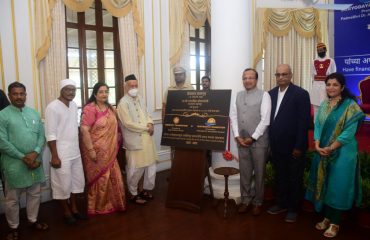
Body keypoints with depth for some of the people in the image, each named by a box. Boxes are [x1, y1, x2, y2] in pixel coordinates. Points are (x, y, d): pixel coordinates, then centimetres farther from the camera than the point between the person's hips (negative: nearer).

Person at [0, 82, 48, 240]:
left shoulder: (34, 113, 6)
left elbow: (42, 135, 4)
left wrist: (35, 153, -12)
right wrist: (23, 157, -16)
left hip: (35, 161, 4)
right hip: (14, 164, -4)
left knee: (35, 194, 16)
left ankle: (32, 220, 35)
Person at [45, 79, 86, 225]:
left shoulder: (74, 105, 8)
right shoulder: (53, 107, -14)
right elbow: (50, 134, -16)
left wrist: (78, 147, 13)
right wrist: (54, 156, -18)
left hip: (75, 152, 7)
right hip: (61, 154, -7)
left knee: (77, 181, 16)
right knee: (63, 184, 6)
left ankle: (74, 208, 33)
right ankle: (66, 212, 25)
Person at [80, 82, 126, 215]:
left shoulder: (110, 108, 9)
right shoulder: (90, 109, -15)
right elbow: (84, 130, -21)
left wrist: (115, 146, 16)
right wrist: (91, 150, -22)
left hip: (109, 151, 7)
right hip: (96, 151, -7)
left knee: (113, 177, 13)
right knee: (99, 179, 5)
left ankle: (113, 203, 31)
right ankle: (98, 207, 23)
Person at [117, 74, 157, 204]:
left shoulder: (139, 99, 13)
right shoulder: (123, 103, -12)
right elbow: (128, 123, -19)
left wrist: (150, 123, -6)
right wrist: (146, 128, -14)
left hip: (147, 138, 8)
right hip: (135, 140, -8)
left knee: (151, 165, 14)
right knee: (136, 169, 3)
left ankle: (147, 189, 32)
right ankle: (133, 194, 21)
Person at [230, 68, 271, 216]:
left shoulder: (264, 95, -4)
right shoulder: (239, 95, 10)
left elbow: (265, 119, -11)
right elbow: (233, 116, 6)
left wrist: (253, 138, -13)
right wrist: (237, 136, -5)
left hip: (258, 141, -4)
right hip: (241, 140, 4)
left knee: (259, 173, 7)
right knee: (244, 172, 11)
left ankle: (257, 202, 23)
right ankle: (246, 200, 26)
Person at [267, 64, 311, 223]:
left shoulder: (301, 94, -10)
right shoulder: (271, 93, 6)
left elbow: (304, 122, -13)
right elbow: (269, 118, 8)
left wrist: (298, 146, -16)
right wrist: (270, 141, 5)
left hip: (293, 146, -5)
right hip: (277, 145, 5)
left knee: (295, 179, 11)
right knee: (280, 176, 17)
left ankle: (293, 208, 26)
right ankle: (282, 204, 33)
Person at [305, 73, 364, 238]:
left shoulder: (350, 105, -9)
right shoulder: (324, 105, 9)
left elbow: (349, 132, -15)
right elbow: (318, 126, 6)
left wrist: (330, 148, -16)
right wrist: (317, 145, -9)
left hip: (342, 153, -5)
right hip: (322, 152, 6)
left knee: (338, 186, 2)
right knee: (324, 184, 11)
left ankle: (335, 223, 16)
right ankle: (327, 217, 26)